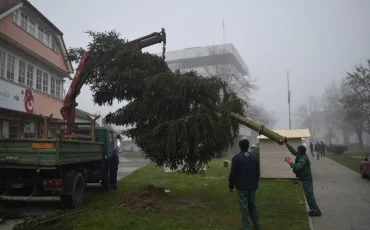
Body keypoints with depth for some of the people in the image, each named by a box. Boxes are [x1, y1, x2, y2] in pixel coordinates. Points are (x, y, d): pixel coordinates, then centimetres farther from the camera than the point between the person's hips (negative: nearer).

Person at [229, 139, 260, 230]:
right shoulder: (255, 157, 5)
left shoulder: (236, 158, -11)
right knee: (253, 205, 16)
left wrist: (231, 185, 0)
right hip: (252, 186, 5)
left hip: (241, 186, -5)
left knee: (244, 206, 1)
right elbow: (258, 172, 12)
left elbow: (233, 173, -11)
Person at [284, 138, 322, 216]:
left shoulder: (303, 159, -26)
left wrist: (290, 162, -22)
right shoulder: (301, 155, 2)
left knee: (309, 195, -6)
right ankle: (313, 209, 23)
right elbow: (293, 151, 15)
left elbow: (296, 167, -36)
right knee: (308, 194, 15)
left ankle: (316, 211, 0)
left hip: (306, 179, -10)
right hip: (305, 178, 10)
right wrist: (287, 144, 14)